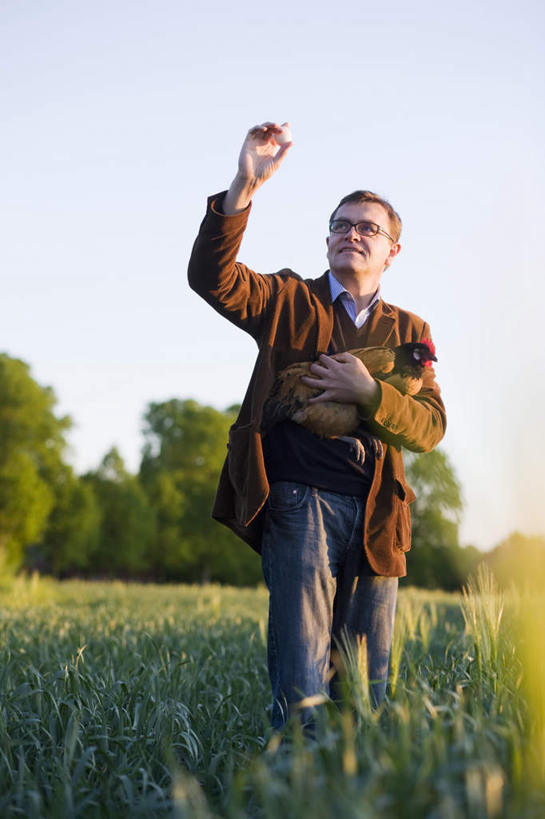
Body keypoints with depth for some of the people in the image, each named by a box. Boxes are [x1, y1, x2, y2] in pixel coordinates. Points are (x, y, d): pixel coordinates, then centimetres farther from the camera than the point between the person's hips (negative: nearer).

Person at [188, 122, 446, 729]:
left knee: (369, 682, 7)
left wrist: (370, 394, -11)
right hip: (298, 501, -3)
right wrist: (244, 188, -18)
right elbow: (212, 278, -7)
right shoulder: (289, 301, 12)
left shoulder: (409, 331, 18)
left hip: (376, 516, 3)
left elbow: (431, 427, 7)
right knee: (302, 676, -12)